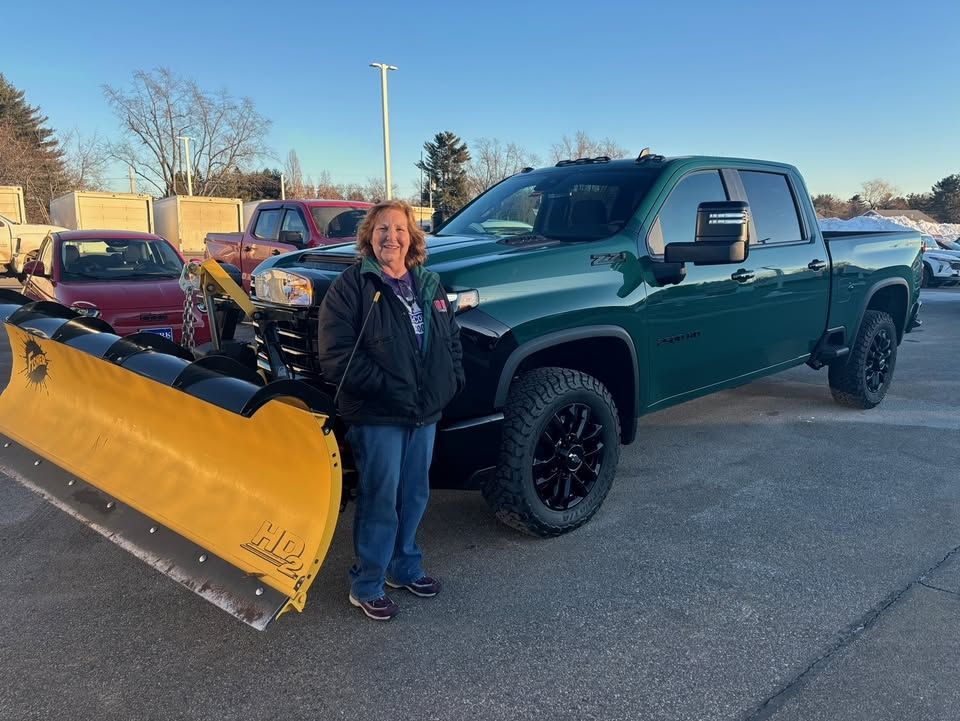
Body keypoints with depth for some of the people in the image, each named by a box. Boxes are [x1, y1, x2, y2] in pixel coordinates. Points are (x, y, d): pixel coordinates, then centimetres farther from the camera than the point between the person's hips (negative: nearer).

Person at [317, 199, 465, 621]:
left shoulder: (428, 285, 12)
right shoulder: (352, 286, -8)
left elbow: (452, 340, 18)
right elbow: (337, 356, -16)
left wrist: (451, 382, 1)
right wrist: (387, 388, -21)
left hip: (426, 413, 7)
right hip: (377, 417, -6)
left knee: (414, 496, 17)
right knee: (380, 501, 1)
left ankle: (404, 568, 36)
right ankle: (366, 586, 18)